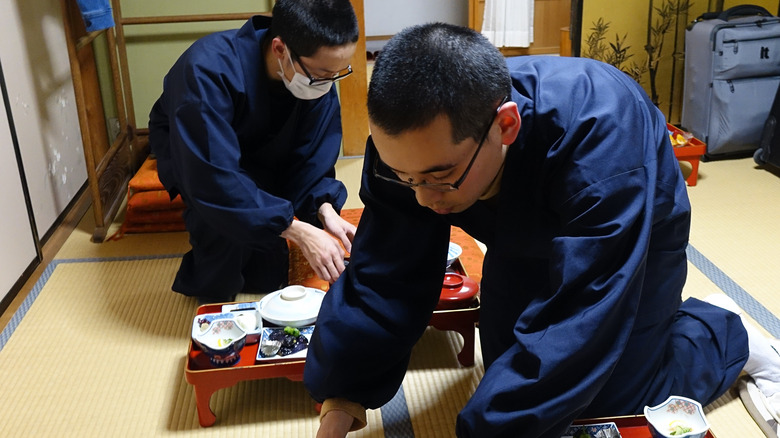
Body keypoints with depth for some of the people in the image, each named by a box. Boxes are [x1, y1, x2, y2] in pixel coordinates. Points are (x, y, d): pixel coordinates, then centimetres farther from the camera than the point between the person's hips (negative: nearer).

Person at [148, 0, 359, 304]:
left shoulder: (318, 73, -26)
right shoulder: (210, 70, -42)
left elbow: (310, 158, -19)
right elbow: (213, 181, -47)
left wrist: (325, 210, -37)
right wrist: (296, 230, -49)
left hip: (258, 151, 4)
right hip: (186, 145, -4)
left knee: (267, 276, -6)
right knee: (221, 205, -35)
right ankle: (212, 295, -6)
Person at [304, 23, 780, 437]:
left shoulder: (598, 136, -45)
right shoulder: (411, 143, -29)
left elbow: (576, 326, -46)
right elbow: (383, 279, -22)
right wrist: (341, 398, -27)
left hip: (634, 242, -4)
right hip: (525, 240, 5)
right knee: (506, 373, 11)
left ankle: (722, 333, 22)